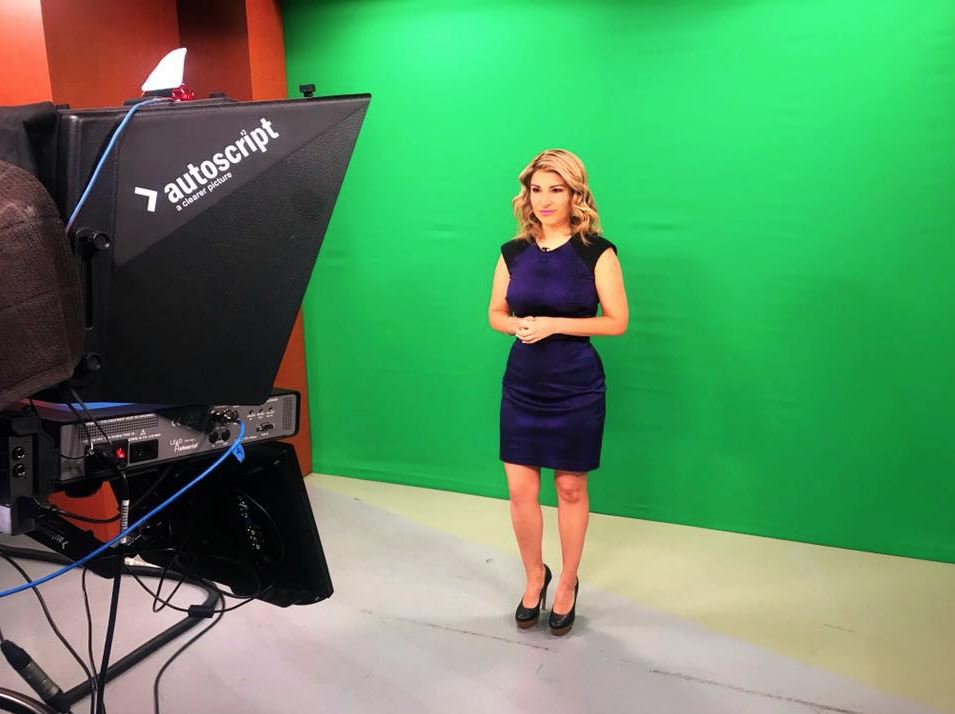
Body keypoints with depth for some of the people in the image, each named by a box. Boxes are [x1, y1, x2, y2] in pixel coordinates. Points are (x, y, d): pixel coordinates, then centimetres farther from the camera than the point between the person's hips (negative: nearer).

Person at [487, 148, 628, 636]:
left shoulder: (596, 252, -8)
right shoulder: (514, 252, 4)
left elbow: (617, 321, -8)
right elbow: (495, 314, 11)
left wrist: (554, 324, -18)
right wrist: (518, 325, -11)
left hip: (576, 386, -3)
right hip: (522, 383, 3)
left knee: (570, 489, 9)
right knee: (519, 490, 5)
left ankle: (567, 585, 31)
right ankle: (534, 576, 31)